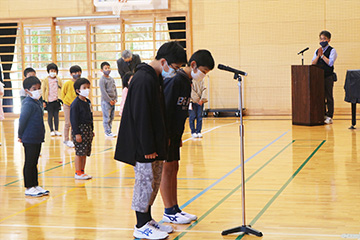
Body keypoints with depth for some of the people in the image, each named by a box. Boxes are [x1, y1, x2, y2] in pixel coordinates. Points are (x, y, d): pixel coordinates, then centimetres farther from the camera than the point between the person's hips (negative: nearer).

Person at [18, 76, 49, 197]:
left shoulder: (37, 102, 11)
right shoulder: (28, 104, -17)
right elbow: (22, 119, -18)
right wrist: (20, 135, -10)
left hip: (37, 138, 9)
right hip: (29, 140, -9)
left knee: (34, 163, 15)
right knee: (29, 163, 0)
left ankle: (35, 185, 24)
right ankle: (29, 188, 7)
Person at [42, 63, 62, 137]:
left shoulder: (58, 81, 8)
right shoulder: (45, 80, 1)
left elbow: (61, 91, 13)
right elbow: (43, 91, 2)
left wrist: (61, 100, 8)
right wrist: (43, 101, -3)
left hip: (56, 101, 2)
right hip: (49, 101, -2)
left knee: (56, 115, 6)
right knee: (50, 116, 3)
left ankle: (56, 130, 13)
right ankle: (52, 131, 10)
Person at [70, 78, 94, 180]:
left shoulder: (88, 102, 12)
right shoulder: (76, 103, -13)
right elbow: (73, 120, -15)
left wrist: (92, 130, 20)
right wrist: (76, 133, -18)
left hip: (88, 129, 8)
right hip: (79, 129, -8)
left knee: (85, 152, 11)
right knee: (79, 152, -4)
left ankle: (82, 171, 19)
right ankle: (78, 173, 3)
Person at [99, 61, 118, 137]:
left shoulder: (112, 79, 13)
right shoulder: (102, 80, -9)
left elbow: (115, 90, 16)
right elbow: (103, 92, -14)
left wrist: (115, 99, 3)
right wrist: (109, 100, -14)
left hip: (112, 101, 7)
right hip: (105, 101, -7)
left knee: (111, 117, 11)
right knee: (106, 117, -5)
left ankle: (109, 130, 19)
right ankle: (107, 132, -1)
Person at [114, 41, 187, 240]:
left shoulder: (155, 78, 12)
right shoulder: (143, 80, -20)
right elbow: (141, 117, -23)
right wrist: (148, 147, -21)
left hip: (154, 143, 10)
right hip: (144, 145, -10)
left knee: (154, 181, 16)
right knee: (145, 182, -2)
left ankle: (148, 220, 27)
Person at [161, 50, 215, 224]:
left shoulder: (186, 82, 12)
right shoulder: (175, 80, -18)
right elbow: (165, 109, -21)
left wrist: (179, 136, 18)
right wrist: (165, 136, -20)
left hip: (174, 134, 9)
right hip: (165, 133, -9)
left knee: (173, 168, 11)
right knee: (167, 169, -3)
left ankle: (175, 209, 18)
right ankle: (169, 213, 3)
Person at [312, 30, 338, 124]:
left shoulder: (332, 51, -1)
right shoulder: (317, 51, 15)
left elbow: (330, 63, -13)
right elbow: (313, 63, 6)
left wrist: (322, 55, -12)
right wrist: (318, 55, -8)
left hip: (328, 77, -5)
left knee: (329, 97, -4)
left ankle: (329, 117, -2)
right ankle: (323, 115, 16)